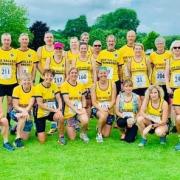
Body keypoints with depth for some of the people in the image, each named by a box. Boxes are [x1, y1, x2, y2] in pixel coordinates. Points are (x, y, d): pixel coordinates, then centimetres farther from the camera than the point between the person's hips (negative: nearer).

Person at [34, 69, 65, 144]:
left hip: (51, 112, 3)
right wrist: (54, 110, -25)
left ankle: (61, 136, -9)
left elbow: (59, 99, -4)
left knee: (61, 117, -34)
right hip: (41, 113, -3)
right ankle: (39, 130, 28)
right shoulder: (38, 87, -15)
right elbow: (40, 104, -20)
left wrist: (59, 109, -26)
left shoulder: (54, 86, -1)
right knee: (42, 140, -8)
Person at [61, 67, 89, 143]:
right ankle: (75, 125, 31)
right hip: (69, 111, -2)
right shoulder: (64, 85, -7)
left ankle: (83, 134, 0)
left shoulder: (81, 85, 7)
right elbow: (66, 100, -15)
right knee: (72, 138, -3)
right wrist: (76, 110, -23)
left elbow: (83, 99, 10)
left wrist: (83, 108, -10)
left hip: (80, 110, 2)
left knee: (85, 121, -34)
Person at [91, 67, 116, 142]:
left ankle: (100, 127, 36)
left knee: (106, 135, -1)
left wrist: (107, 108, -26)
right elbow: (93, 102, -9)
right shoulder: (95, 85, -5)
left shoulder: (112, 84, -6)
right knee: (103, 116, -38)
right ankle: (99, 133, -10)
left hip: (109, 110, 1)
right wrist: (101, 108, -27)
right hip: (97, 108, -1)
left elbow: (113, 100, -8)